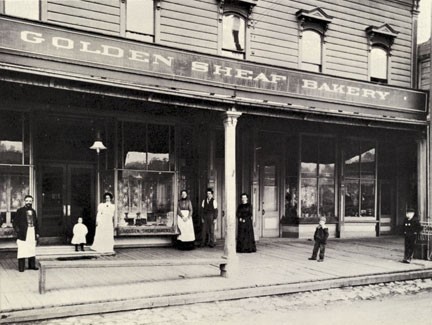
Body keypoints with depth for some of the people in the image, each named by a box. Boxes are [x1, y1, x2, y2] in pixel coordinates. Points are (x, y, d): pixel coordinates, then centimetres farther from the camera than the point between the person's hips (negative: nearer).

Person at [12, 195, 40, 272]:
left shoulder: (33, 211, 15)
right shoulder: (20, 211, 0)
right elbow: (15, 222, -2)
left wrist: (37, 232, 13)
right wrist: (18, 231, -11)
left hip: (32, 233, 5)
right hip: (23, 234, -5)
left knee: (32, 250, 8)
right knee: (22, 250, -6)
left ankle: (32, 265, 16)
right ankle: (21, 267, -2)